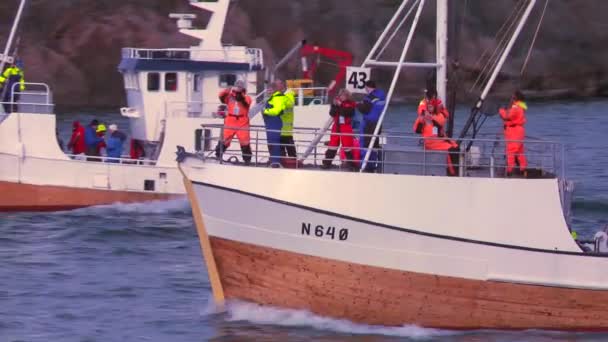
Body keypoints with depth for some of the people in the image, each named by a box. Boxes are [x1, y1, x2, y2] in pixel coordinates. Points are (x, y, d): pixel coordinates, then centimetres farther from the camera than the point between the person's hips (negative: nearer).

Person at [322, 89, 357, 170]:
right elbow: (332, 113, 2)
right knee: (332, 145, 6)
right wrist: (334, 105, -12)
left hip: (346, 127, -4)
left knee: (347, 145, -5)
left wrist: (340, 105, -20)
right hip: (336, 126, 4)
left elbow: (347, 112, -18)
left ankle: (351, 163, 1)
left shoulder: (351, 104, -3)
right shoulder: (337, 102, 9)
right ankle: (327, 163, 11)